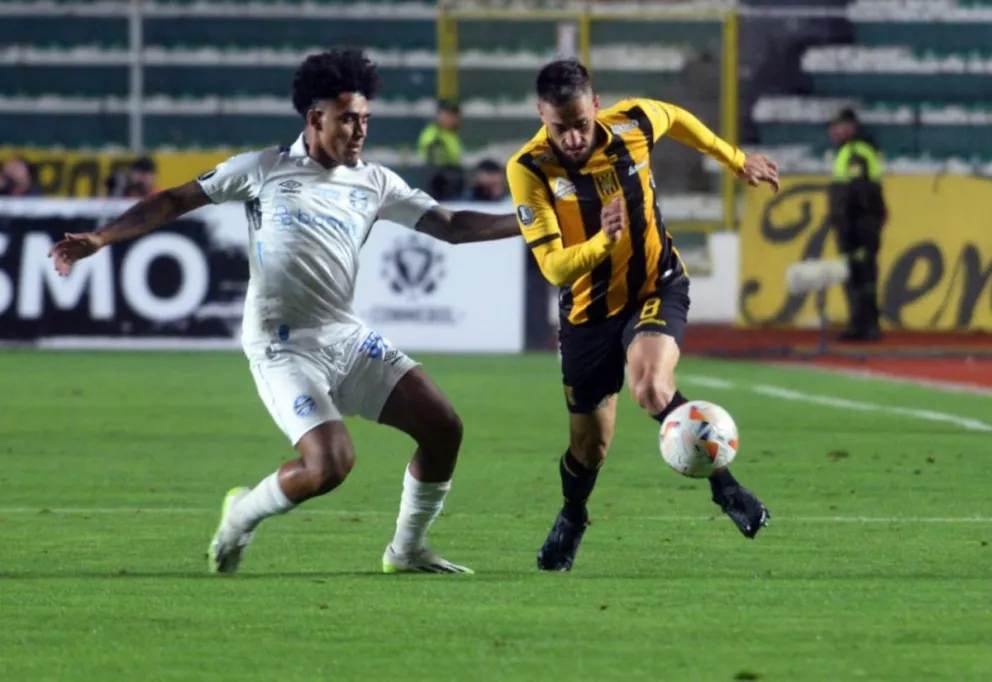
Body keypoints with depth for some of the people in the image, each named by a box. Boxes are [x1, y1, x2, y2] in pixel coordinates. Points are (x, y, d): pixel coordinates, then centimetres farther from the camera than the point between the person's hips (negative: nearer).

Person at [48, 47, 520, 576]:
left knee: (443, 428, -4)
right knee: (330, 465, -23)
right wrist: (99, 239, -5)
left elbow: (451, 226, 10)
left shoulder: (374, 184, 10)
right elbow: (175, 201, 3)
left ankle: (407, 551, 16)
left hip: (346, 337, 6)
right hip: (284, 347, -5)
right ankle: (240, 518, 7)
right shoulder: (264, 169, 0)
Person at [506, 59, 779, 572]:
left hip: (657, 286, -1)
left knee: (651, 389, -32)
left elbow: (677, 119, 9)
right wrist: (601, 242, -44)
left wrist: (736, 160, 19)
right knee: (590, 445, 10)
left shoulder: (634, 122, -17)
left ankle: (723, 483, -14)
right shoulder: (529, 170, -23)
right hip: (587, 309, 1)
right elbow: (553, 267, -25)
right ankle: (571, 519, 43)